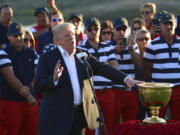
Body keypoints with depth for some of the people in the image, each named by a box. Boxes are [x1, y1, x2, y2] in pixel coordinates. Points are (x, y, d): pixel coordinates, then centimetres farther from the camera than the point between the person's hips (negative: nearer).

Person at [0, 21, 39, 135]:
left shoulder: (31, 53, 13)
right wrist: (28, 96, -13)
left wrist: (29, 87, -14)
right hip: (12, 101, -5)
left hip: (32, 101, 5)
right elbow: (11, 78, -11)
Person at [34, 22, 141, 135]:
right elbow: (38, 87, -6)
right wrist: (54, 79, -25)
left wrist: (125, 78, -8)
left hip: (80, 113, 4)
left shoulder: (83, 57, 12)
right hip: (57, 116, -4)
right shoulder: (47, 58, -1)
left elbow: (104, 69, 6)